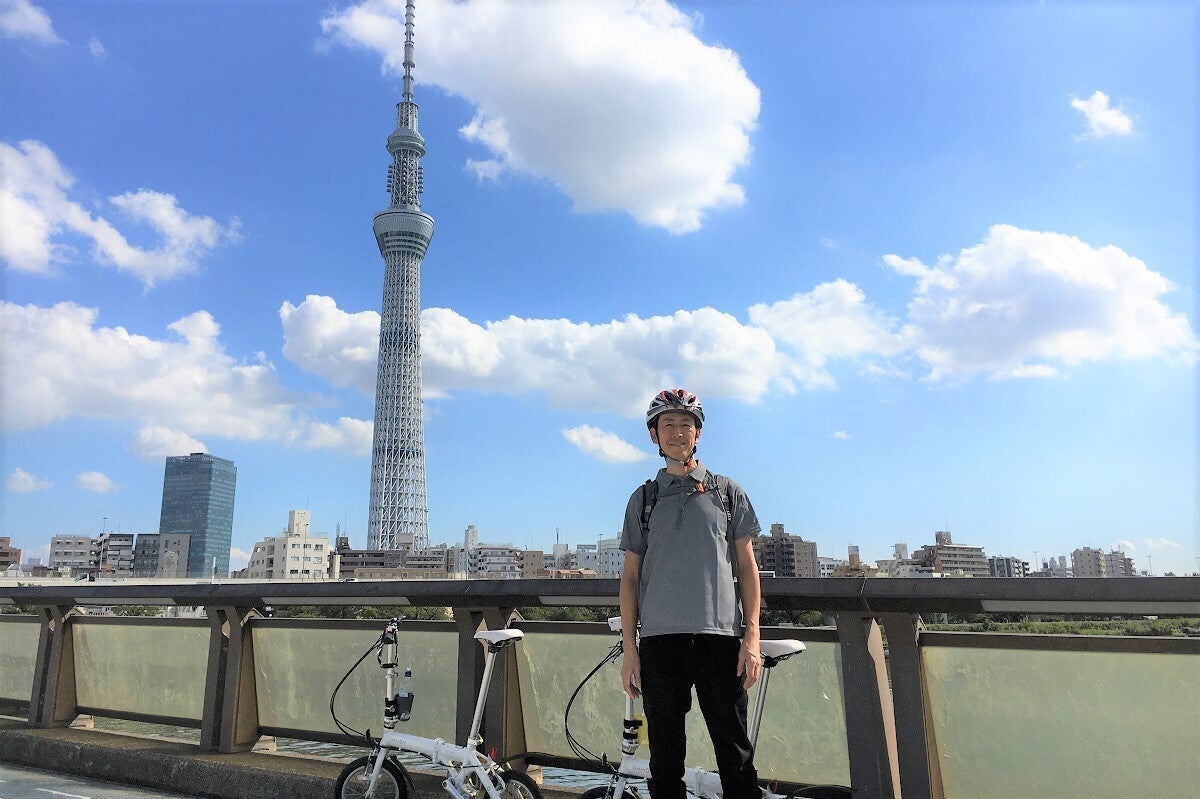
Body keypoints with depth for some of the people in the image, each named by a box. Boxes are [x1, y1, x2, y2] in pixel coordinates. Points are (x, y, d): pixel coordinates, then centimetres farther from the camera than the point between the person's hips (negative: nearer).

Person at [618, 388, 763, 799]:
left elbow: (746, 565, 8)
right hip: (660, 639, 1)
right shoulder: (643, 499, 12)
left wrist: (752, 635, -2)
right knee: (665, 757, 7)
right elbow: (631, 576, 10)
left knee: (735, 753, 2)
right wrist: (630, 649, 3)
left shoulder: (727, 491, 11)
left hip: (720, 634, -1)